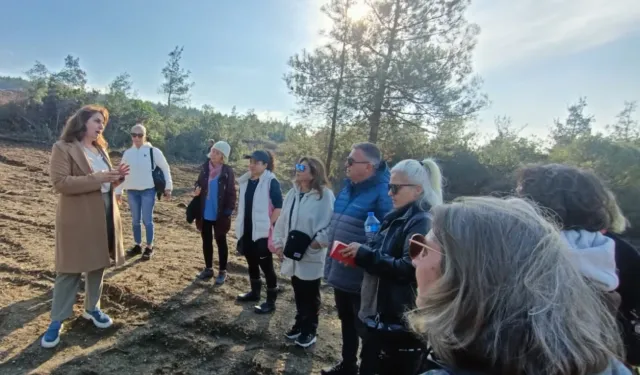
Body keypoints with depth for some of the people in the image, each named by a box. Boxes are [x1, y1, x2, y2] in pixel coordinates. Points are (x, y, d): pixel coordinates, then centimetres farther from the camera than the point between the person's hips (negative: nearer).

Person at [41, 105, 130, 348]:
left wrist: (117, 177, -2)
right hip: (77, 218, -7)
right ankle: (57, 321, 15)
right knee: (70, 269, 1)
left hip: (104, 214, 7)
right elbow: (59, 183, -19)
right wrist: (96, 178, -26)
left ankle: (92, 308, 31)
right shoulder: (63, 148, -9)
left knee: (98, 265, 15)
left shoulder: (101, 149, 14)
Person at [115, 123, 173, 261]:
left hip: (148, 191, -4)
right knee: (135, 220, 13)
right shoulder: (127, 153, 7)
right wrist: (118, 191, 13)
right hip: (132, 191, 4)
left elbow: (165, 168, -2)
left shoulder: (153, 151, -5)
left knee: (147, 220, -2)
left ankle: (149, 247, 11)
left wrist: (168, 187, -4)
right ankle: (137, 245, 26)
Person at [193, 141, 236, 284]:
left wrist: (228, 211, -15)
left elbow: (231, 193, -9)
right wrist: (197, 189, -9)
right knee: (206, 241, 16)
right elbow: (199, 183, 13)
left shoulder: (228, 171, -12)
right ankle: (208, 268, 33)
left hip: (219, 215, -4)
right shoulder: (205, 168, 0)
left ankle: (222, 271, 23)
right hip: (205, 213, 5)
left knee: (221, 242, 10)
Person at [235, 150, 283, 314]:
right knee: (252, 262, 19)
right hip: (247, 230, 7)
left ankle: (271, 301, 13)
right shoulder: (246, 180, 7)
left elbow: (279, 207, -15)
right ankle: (255, 292, 37)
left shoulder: (271, 182, -13)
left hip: (262, 232, -7)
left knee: (266, 266, 2)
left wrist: (269, 225, -17)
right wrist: (240, 225, 14)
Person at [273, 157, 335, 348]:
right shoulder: (293, 193, 6)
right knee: (298, 294, 22)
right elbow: (283, 220, 10)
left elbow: (331, 225, -19)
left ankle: (309, 331, 30)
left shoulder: (325, 195, -16)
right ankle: (300, 324, 40)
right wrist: (278, 242, 6)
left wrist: (316, 243, -22)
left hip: (312, 256, -6)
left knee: (311, 296, 12)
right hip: (293, 254, 6)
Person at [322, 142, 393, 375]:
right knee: (347, 323, 25)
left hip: (362, 277, -8)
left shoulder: (382, 193, -20)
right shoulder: (348, 187, 6)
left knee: (365, 329, 11)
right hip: (341, 272, 8)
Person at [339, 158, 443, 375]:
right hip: (380, 313, 9)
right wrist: (359, 255, 2)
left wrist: (365, 254, -23)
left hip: (402, 320, -9)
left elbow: (409, 269, -27)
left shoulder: (422, 223, -17)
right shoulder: (396, 218, 11)